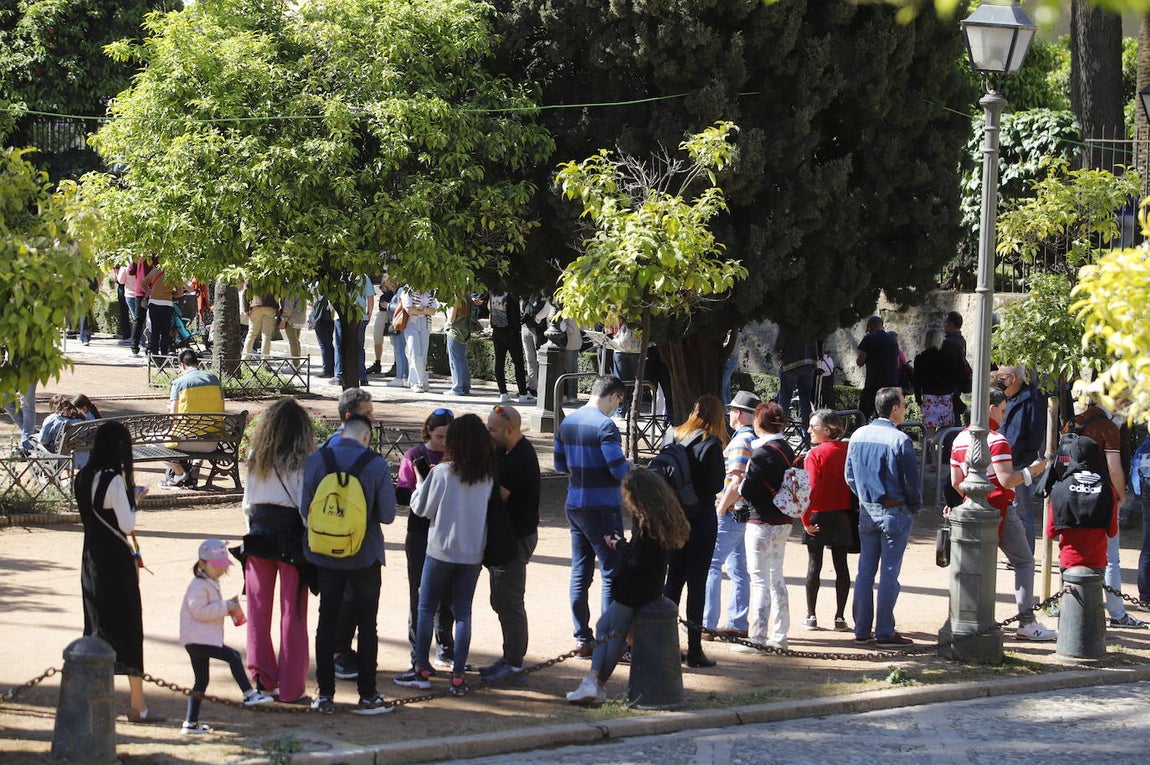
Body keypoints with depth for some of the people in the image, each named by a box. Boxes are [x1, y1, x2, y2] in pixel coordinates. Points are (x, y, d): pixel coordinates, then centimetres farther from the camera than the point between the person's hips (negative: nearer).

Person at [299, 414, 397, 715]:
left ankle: (325, 695, 11)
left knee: (327, 622, 11)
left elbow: (304, 508, -6)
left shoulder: (316, 460, -8)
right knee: (366, 625, 9)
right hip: (365, 555, -2)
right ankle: (367, 695, 10)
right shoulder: (377, 465, -12)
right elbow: (387, 514, -11)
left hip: (325, 554, 2)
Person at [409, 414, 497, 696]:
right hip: (473, 553, 3)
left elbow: (422, 508, -6)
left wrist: (420, 482, 11)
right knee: (463, 612, 7)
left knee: (426, 608, 13)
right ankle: (458, 676, 2)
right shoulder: (488, 475, -3)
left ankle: (422, 666, 17)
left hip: (441, 549, -3)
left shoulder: (443, 472, -14)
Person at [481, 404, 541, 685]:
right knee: (502, 601, 18)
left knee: (509, 603, -4)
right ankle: (509, 658, 28)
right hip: (505, 537, 11)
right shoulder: (505, 451, 9)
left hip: (516, 539, -11)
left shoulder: (518, 461, -23)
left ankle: (514, 667, 2)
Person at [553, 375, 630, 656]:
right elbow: (619, 470, -20)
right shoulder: (604, 426, -17)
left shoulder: (568, 422, 8)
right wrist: (630, 468, 0)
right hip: (602, 509, -8)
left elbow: (560, 464, 16)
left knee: (580, 572, 12)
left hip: (574, 506, 8)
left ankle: (582, 639, 15)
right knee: (612, 572, -1)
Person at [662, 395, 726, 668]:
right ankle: (694, 650, 2)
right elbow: (715, 486, -15)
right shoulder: (711, 444, -13)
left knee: (673, 579, 13)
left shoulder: (675, 438, 3)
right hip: (701, 518, -5)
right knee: (697, 583, 0)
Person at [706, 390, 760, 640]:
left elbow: (737, 481, -23)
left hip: (730, 514, -9)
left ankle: (707, 624, -8)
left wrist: (720, 508, -15)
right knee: (738, 569, 13)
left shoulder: (740, 442, -16)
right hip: (748, 514, 10)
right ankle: (738, 624, 15)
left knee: (711, 566, -6)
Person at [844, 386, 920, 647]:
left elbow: (850, 476, 10)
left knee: (865, 570, 10)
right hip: (895, 513, -6)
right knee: (889, 573, -1)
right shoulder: (900, 440, -15)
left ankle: (861, 630, 13)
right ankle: (884, 633, 2)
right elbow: (911, 481, -12)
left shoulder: (858, 436, 3)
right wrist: (915, 506, 5)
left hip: (867, 511, 6)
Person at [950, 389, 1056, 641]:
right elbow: (1006, 480, -20)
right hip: (999, 509, -7)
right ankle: (1026, 622, -3)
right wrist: (1032, 470, -7)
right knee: (1024, 562, 2)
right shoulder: (996, 440, -15)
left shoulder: (960, 439, 10)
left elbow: (955, 482, 14)